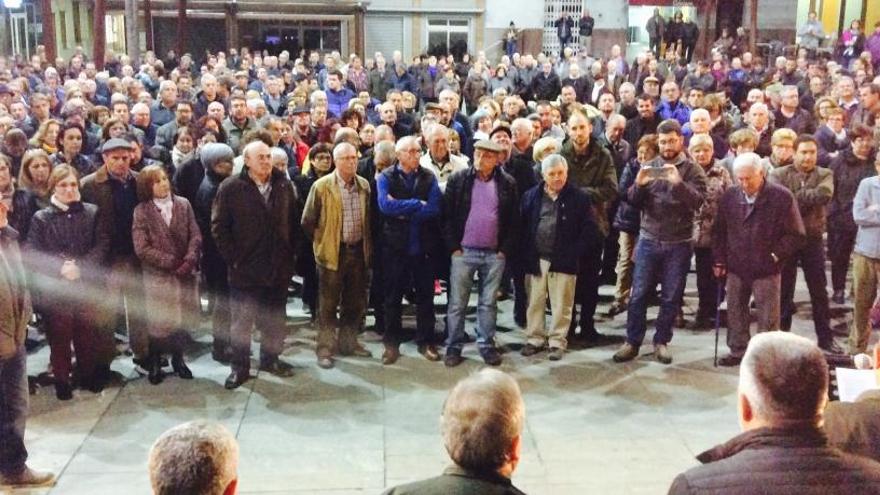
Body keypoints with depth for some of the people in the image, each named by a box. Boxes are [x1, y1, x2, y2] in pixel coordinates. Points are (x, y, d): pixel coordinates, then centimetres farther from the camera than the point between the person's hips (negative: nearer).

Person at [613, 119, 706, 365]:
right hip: (648, 241, 2)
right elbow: (633, 201, 2)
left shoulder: (693, 170, -1)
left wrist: (679, 183, -33)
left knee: (671, 298, 7)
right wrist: (638, 185, -20)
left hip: (678, 244, -2)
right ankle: (633, 342, 13)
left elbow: (697, 201, -16)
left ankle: (661, 341, 20)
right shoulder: (649, 167, 7)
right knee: (638, 294, 3)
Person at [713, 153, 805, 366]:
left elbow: (795, 234, -6)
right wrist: (719, 260, 7)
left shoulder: (782, 197, -11)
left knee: (768, 317, 4)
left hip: (767, 270, -4)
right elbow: (719, 231, 11)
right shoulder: (729, 197, 1)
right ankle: (738, 351, 29)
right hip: (736, 268, 4)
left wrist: (775, 255, -10)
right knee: (735, 312, 15)